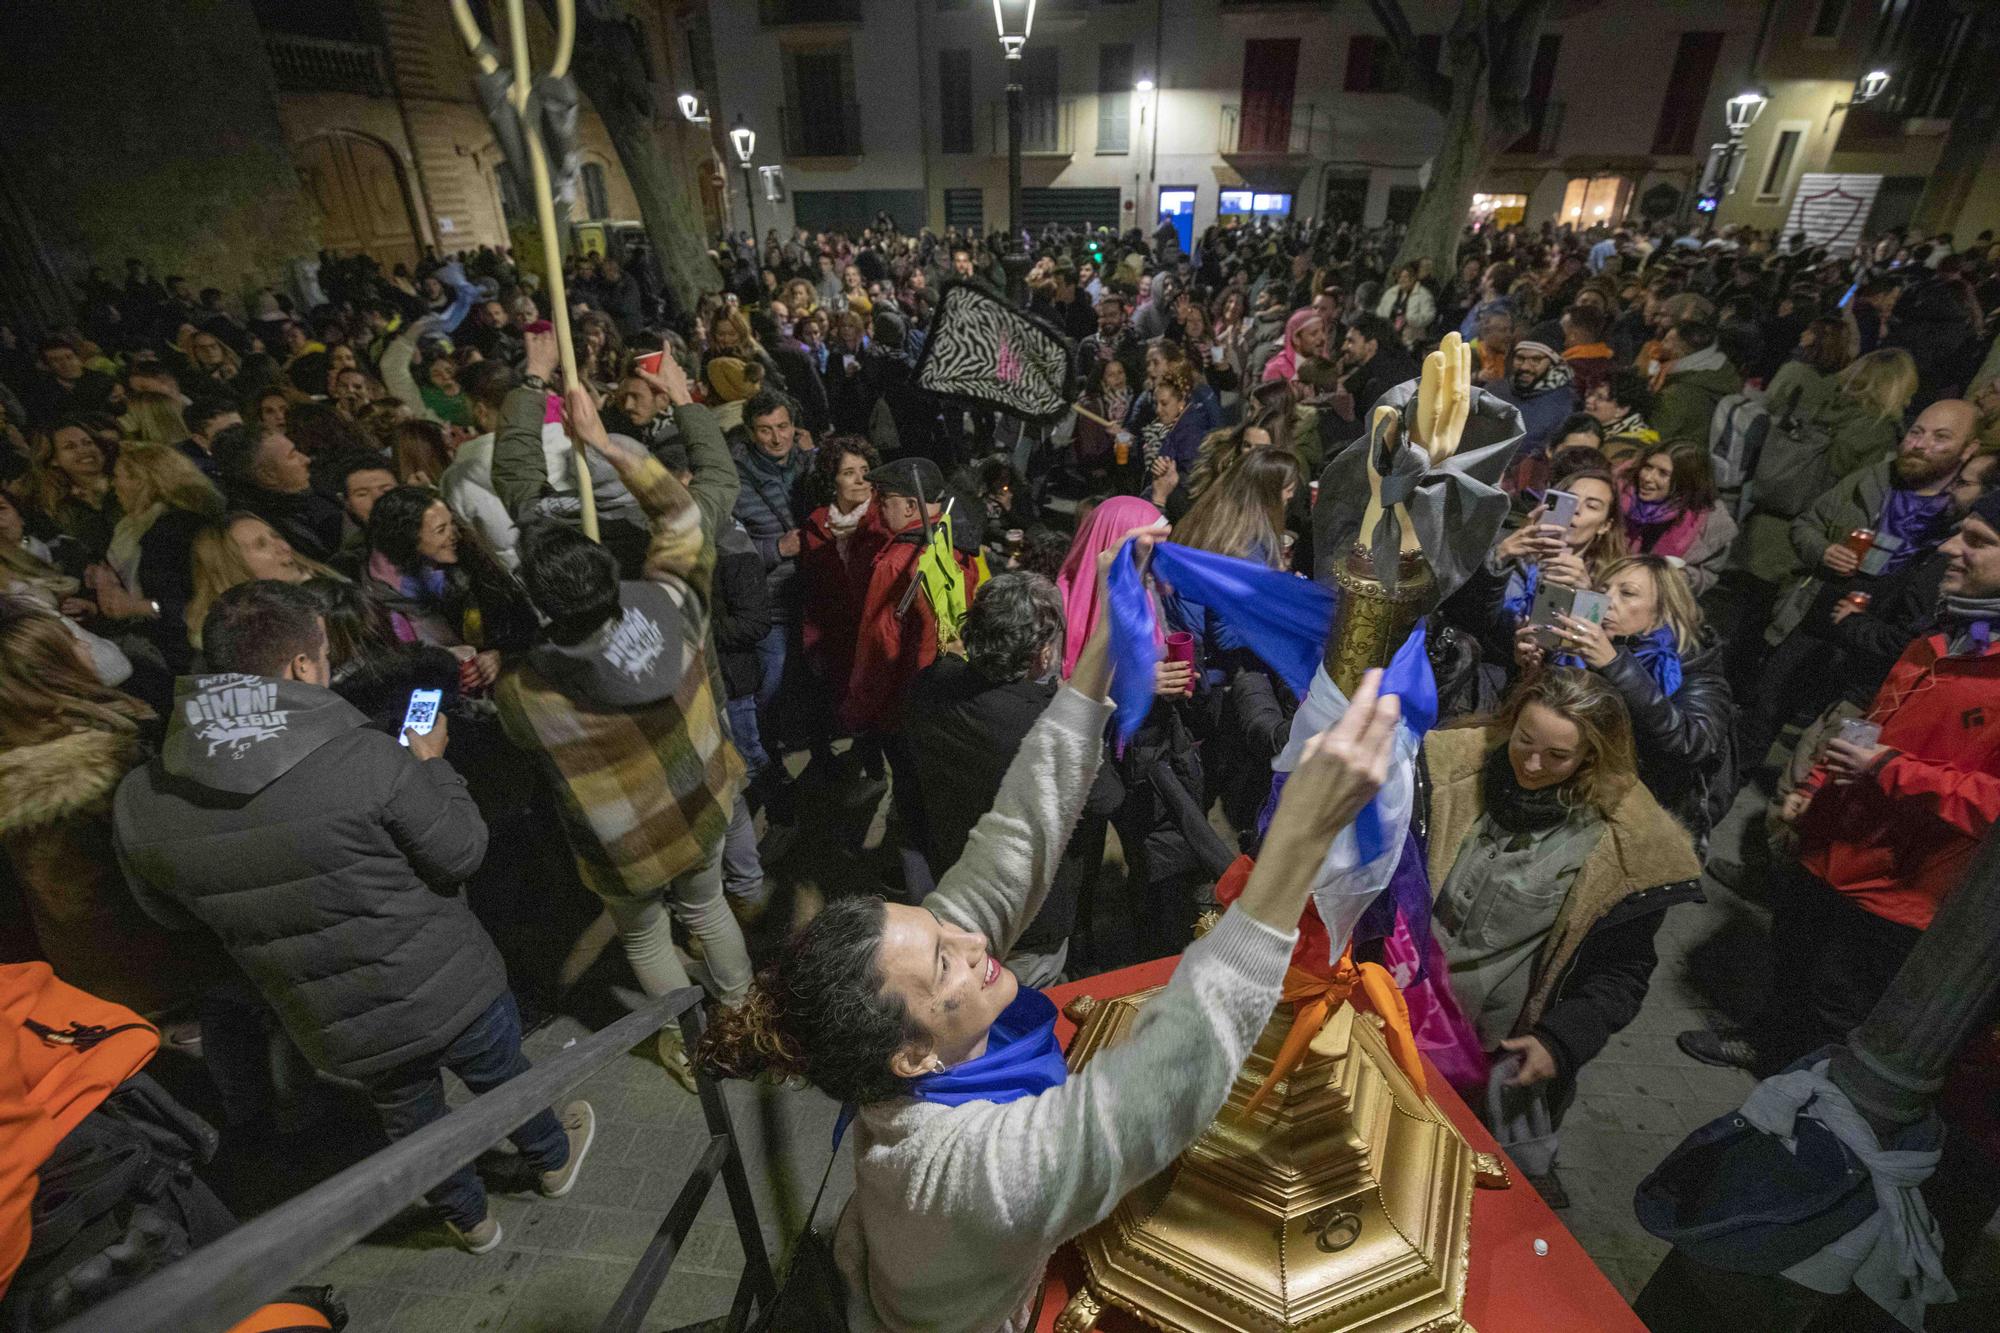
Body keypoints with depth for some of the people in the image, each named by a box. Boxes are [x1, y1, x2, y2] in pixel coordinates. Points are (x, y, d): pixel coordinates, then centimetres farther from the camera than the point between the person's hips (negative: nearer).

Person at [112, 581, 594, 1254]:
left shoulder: (139, 803, -15)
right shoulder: (369, 758, -32)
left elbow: (174, 912, 3)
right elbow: (461, 853, -18)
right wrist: (430, 765, -4)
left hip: (342, 1029, 4)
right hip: (450, 990, -3)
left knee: (411, 1121, 29)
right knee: (504, 1079, 27)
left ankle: (470, 1220, 54)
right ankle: (554, 1159, 54)